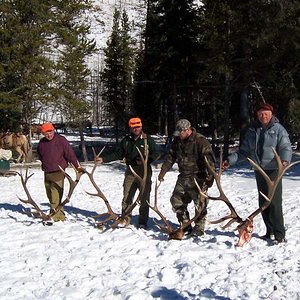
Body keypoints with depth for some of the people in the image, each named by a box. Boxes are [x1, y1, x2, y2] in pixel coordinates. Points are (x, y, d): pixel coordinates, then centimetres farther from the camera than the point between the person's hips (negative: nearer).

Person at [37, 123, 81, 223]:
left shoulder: (61, 140, -10)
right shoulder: (41, 143, 7)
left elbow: (70, 153, -9)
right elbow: (39, 154, 27)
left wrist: (77, 165, -8)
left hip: (58, 172, -7)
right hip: (46, 172, 7)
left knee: (56, 195, -12)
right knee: (50, 195, 12)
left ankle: (55, 216, -11)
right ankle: (60, 214, 23)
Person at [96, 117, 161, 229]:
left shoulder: (148, 139, -4)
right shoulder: (126, 140, 7)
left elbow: (156, 153, -4)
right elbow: (118, 154, 11)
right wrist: (103, 159, 1)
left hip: (144, 173, -3)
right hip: (130, 172, 3)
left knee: (144, 198, 4)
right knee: (127, 197, 5)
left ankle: (143, 222, 13)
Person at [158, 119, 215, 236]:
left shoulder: (201, 141, -13)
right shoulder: (177, 141, 9)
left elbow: (209, 159, -18)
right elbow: (170, 157, 17)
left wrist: (210, 177, -24)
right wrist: (163, 172, 12)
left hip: (197, 178, -7)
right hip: (183, 177, 7)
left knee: (200, 203, -6)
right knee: (176, 201, 5)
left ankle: (199, 227, 8)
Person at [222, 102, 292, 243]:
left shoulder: (278, 129, -3)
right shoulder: (252, 130, 11)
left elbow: (285, 147, -10)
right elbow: (244, 151, 16)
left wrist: (285, 160, -30)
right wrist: (230, 160, 5)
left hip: (273, 170, -6)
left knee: (274, 202, -10)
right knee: (263, 202, 11)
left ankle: (279, 234, -3)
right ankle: (270, 230, 23)